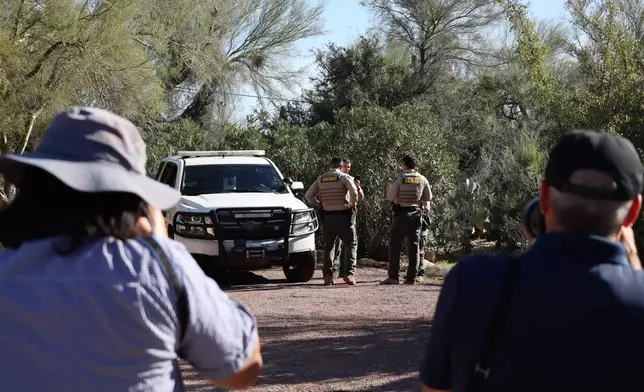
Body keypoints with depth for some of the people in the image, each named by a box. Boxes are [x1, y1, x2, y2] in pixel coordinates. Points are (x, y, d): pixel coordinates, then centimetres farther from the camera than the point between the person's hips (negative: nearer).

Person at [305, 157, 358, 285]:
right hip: (343, 215, -4)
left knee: (328, 246, 15)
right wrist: (353, 204, -4)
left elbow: (308, 195, 6)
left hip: (327, 216, 4)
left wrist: (319, 205, 13)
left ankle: (327, 275, 7)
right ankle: (350, 273, -8)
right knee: (350, 245, 5)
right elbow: (354, 192, -21)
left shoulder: (321, 178, 7)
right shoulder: (344, 177, -6)